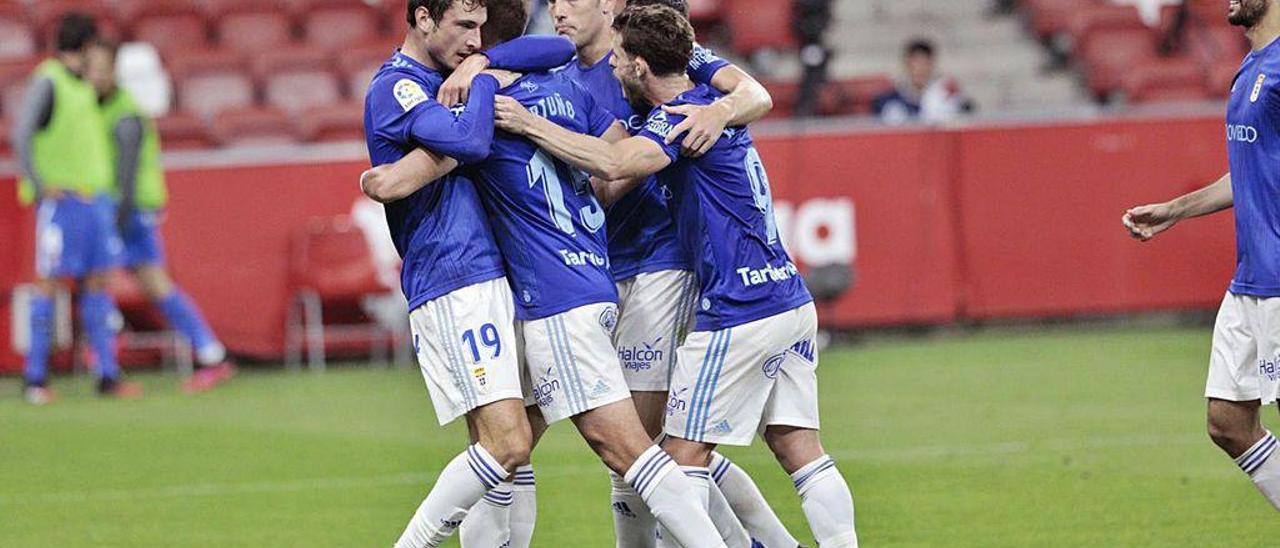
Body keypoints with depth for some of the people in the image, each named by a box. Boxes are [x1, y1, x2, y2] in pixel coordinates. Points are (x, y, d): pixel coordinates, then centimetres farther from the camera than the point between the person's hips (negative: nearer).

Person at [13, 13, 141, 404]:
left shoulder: (84, 85, 16)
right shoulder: (47, 82, -9)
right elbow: (22, 136, -15)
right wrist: (39, 188, -17)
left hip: (95, 196, 8)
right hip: (61, 200, -8)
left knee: (97, 284, 6)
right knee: (49, 283, -6)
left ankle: (107, 375, 7)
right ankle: (35, 378, -4)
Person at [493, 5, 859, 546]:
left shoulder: (683, 116, -12)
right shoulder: (710, 104, 16)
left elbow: (614, 164, -31)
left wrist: (529, 124, -25)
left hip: (739, 315, -9)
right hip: (791, 299, 9)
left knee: (684, 453, -2)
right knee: (798, 448, 7)